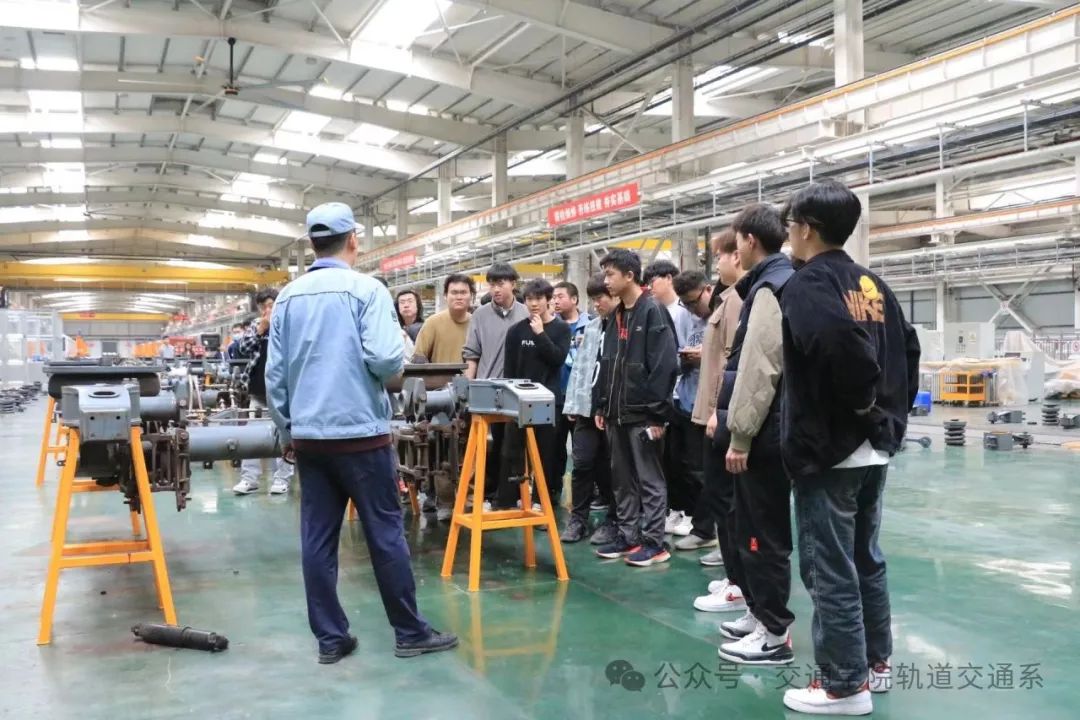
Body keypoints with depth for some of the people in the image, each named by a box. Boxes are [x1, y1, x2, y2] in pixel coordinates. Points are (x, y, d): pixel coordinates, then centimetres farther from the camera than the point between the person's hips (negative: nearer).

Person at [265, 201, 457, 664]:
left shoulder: (287, 297, 7)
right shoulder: (366, 289, -9)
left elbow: (275, 373, 7)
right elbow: (385, 360, -19)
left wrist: (286, 429, 17)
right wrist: (399, 363, 4)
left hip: (308, 434, 5)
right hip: (360, 432, -5)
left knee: (317, 538, 8)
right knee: (385, 533, 3)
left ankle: (330, 638, 14)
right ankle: (410, 632, 12)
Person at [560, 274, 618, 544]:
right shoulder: (591, 327, 13)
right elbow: (579, 367, 15)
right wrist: (572, 404, 10)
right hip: (587, 406, 5)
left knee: (611, 467, 6)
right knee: (582, 464, 4)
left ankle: (612, 520, 20)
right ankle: (578, 518, 16)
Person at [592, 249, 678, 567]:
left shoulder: (653, 313, -10)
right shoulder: (615, 317, 14)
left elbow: (664, 366, -17)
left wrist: (658, 413, -19)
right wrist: (600, 406, 13)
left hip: (642, 414, -8)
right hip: (617, 414, 8)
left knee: (649, 479, 1)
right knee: (622, 479, 13)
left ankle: (653, 542, 7)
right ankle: (628, 536, 22)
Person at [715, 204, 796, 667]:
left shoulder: (768, 288, -14)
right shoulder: (780, 282, 17)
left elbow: (759, 371, -21)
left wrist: (740, 436, -19)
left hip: (763, 432, -10)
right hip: (768, 429, 10)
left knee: (765, 533, -2)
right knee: (752, 527, 18)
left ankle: (775, 635, 7)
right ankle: (760, 614, 29)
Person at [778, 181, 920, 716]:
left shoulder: (806, 285, -14)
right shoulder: (872, 284, 12)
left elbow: (842, 342, -33)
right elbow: (907, 348, 15)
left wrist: (862, 401, -17)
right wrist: (890, 412, 15)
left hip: (827, 450, -9)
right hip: (873, 447, 9)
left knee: (829, 569, 1)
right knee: (866, 558, 19)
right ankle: (875, 664, 30)